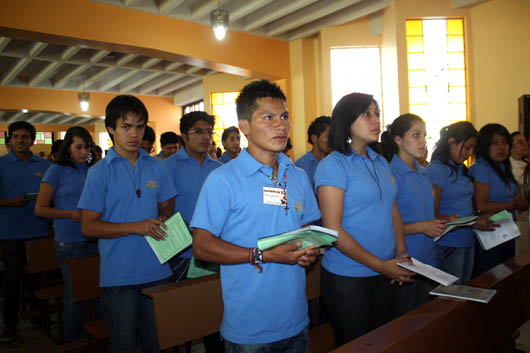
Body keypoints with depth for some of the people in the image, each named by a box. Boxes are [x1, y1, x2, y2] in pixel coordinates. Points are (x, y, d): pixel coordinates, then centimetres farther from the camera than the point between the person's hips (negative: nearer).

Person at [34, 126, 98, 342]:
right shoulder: (57, 170, -3)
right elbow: (40, 209, -4)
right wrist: (71, 214, -15)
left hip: (94, 239, 4)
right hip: (69, 242, -3)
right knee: (74, 295, 6)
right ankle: (74, 341, 24)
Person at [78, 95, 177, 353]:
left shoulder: (156, 167, 5)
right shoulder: (100, 172, -5)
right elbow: (89, 227, -8)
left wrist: (163, 221, -9)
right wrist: (136, 227, -19)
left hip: (157, 270, 3)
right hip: (119, 274, -3)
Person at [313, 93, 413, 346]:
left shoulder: (381, 162, 9)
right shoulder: (333, 165, -14)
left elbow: (393, 212, 15)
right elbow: (333, 230, -18)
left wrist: (401, 253, 0)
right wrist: (380, 265, -16)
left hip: (386, 276, 7)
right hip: (348, 278, -6)